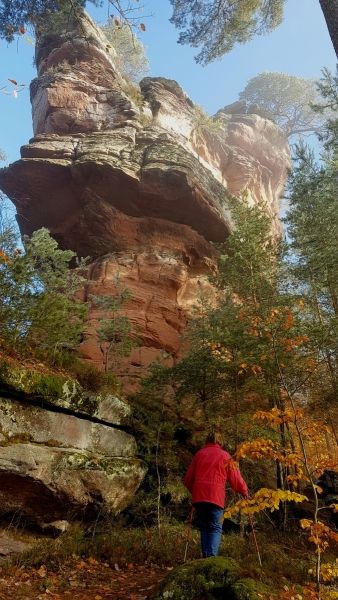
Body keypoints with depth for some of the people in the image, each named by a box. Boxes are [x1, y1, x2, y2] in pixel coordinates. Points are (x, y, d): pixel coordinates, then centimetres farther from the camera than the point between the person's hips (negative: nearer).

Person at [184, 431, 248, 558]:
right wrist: (244, 492, 21)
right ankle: (212, 556, -12)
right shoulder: (224, 456, 5)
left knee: (204, 528, 16)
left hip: (198, 497, 3)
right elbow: (235, 478, 5)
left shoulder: (199, 454, 13)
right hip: (215, 497, -3)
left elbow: (188, 478, 16)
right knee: (215, 528, 3)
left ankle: (206, 557, 12)